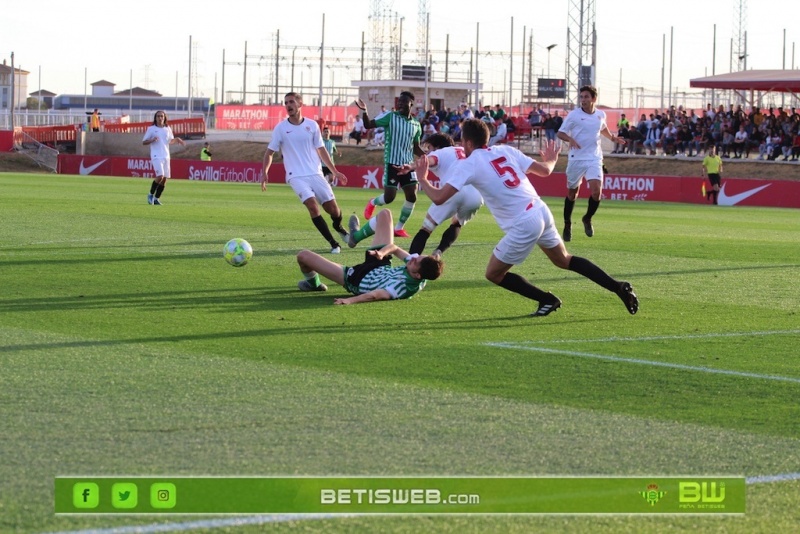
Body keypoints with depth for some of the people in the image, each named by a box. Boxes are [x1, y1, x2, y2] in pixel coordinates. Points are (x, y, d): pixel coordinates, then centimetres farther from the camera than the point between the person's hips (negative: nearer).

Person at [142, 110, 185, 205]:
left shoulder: (168, 129, 12)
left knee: (164, 179, 2)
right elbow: (144, 142, 2)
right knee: (160, 176, -19)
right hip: (156, 156, -5)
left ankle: (156, 198, 14)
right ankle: (151, 195, 0)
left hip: (166, 156, 5)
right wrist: (152, 140, -17)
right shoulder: (151, 129, 0)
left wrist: (176, 140, 4)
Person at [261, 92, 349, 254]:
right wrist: (264, 172, -10)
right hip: (296, 177, -2)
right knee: (312, 205, -22)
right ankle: (333, 243, -14)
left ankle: (338, 228, 37)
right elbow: (270, 152, 5)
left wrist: (334, 171, 11)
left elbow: (321, 150, 13)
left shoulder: (312, 125, 4)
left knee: (332, 208, 0)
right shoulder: (281, 128, -1)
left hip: (316, 174, 2)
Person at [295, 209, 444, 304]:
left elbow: (377, 295, -55)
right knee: (385, 214, 13)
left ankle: (312, 283, 34)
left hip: (356, 281, -7)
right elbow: (394, 248, -10)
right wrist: (382, 252, -26)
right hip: (381, 267, 7)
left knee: (303, 256, -4)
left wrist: (350, 300, -66)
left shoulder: (403, 287, -43)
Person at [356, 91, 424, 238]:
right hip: (392, 163, -4)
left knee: (412, 196, -4)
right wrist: (364, 111, -25)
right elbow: (369, 125, -7)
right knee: (389, 197, -8)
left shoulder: (416, 125, 9)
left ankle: (399, 228, 11)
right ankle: (373, 202, 29)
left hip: (408, 164, 4)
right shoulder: (390, 117, -3)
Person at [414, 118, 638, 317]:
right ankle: (618, 287, 20)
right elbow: (544, 170, 13)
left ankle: (547, 300, 12)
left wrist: (422, 179, 11)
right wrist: (552, 159, 38)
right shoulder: (506, 150, 10)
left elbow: (438, 198, -9)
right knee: (563, 260, 27)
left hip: (523, 225, -7)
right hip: (541, 212, 7)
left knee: (494, 274, 12)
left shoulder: (468, 164, -5)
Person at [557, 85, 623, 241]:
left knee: (597, 191, -16)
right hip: (576, 158, -2)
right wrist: (570, 139, -25)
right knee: (572, 193, 8)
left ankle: (587, 219, 10)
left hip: (594, 159, 2)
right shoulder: (574, 115, -7)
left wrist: (613, 138, 21)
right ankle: (567, 225, 26)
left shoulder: (601, 115, 5)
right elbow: (560, 133, -8)